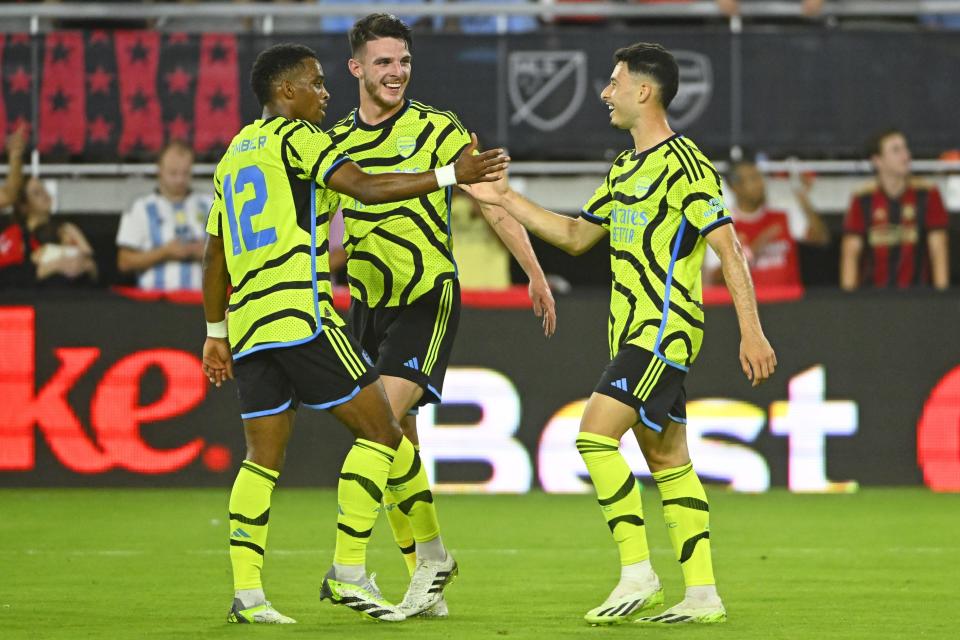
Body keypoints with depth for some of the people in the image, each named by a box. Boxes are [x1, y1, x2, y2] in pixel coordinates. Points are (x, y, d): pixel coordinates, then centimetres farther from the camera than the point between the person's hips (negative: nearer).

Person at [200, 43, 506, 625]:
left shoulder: (235, 153, 21)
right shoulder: (295, 138, -3)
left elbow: (215, 254, 24)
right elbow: (366, 188, -16)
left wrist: (216, 332, 29)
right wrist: (450, 175, -15)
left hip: (249, 325, 8)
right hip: (302, 315, -8)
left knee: (263, 459, 9)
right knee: (380, 431, -1)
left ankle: (247, 594, 0)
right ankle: (348, 573, -6)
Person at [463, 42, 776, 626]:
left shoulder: (684, 163, -12)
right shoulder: (624, 168, 16)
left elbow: (729, 248, -15)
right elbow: (575, 235, 26)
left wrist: (752, 331, -19)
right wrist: (505, 199, 22)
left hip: (665, 330, -9)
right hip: (633, 332, 9)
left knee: (596, 435, -17)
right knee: (667, 458, 7)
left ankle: (638, 574, -13)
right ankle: (703, 594, 8)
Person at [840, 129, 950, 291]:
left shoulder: (928, 194, 0)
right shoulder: (862, 200, 1)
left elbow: (938, 247, -3)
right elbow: (851, 251, -1)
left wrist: (941, 291, -13)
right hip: (872, 294, 0)